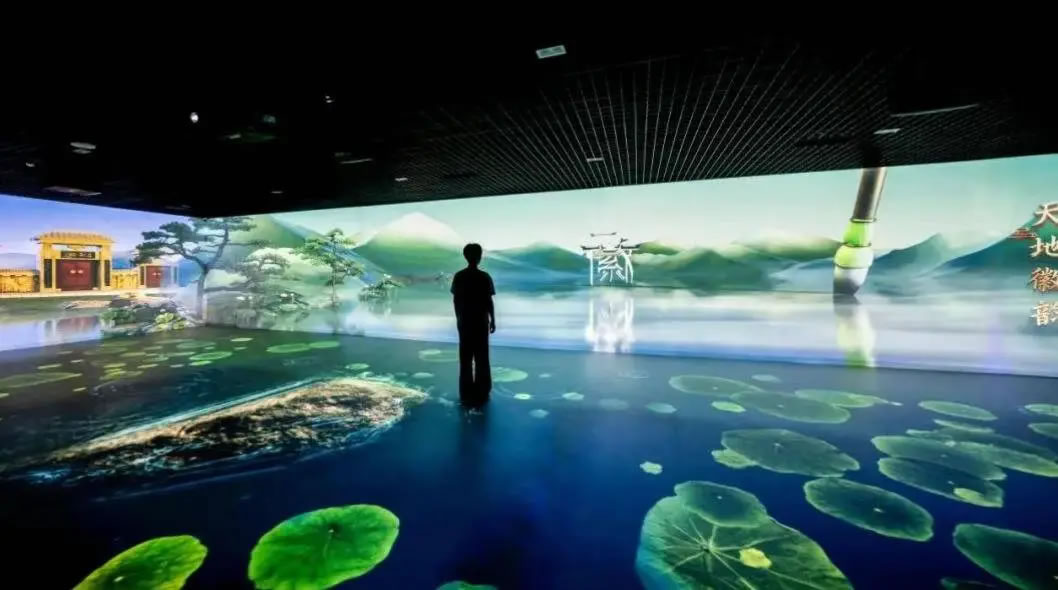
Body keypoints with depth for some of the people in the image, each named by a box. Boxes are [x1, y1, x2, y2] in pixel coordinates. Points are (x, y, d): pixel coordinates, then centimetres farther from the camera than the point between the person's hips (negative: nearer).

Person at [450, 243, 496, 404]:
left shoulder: (458, 276, 0)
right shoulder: (484, 277, -11)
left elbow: (455, 300, 4)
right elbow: (489, 301, -10)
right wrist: (493, 320, 0)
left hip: (464, 321, 4)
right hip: (481, 322, -3)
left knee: (465, 358, 10)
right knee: (481, 358, 5)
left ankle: (466, 394, 16)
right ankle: (481, 394, 11)